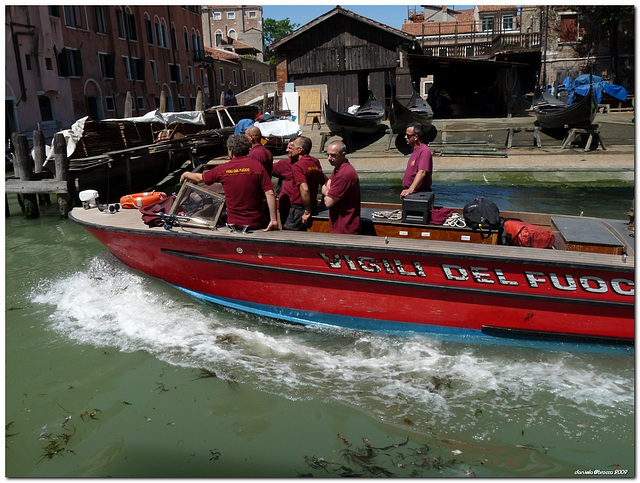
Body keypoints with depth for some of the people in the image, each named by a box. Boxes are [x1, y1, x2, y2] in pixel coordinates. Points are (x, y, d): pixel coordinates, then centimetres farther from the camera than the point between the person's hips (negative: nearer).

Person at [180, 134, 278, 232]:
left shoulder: (222, 169, -1)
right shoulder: (257, 166, -6)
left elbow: (200, 178, 18)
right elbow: (270, 194, -13)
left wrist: (186, 174, 39)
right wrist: (274, 220, -10)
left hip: (234, 223, 1)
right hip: (256, 223, -1)